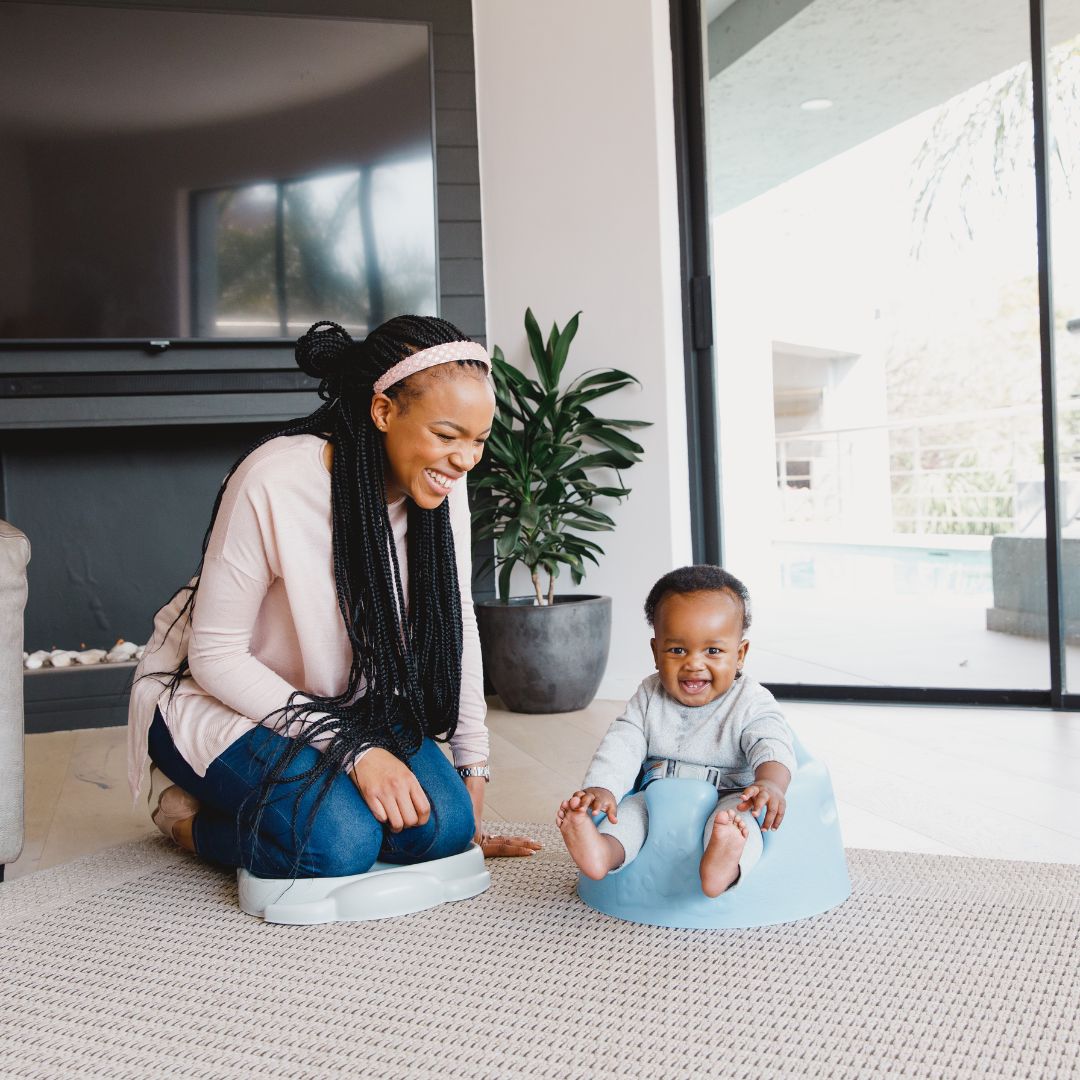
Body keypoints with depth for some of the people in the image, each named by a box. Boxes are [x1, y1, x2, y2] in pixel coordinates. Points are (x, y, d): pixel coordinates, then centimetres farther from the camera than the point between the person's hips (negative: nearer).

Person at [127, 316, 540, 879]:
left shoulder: (440, 482, -13)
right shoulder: (273, 483, -30)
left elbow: (456, 626, -2)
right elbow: (215, 657, -23)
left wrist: (472, 770, 0)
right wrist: (355, 749, -28)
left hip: (347, 701, 5)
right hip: (218, 698, -5)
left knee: (444, 825, -17)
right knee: (340, 843, -28)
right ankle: (192, 818, 0)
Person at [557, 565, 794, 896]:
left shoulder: (751, 702, -6)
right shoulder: (649, 698, 5)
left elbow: (772, 745, -22)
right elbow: (622, 745, -4)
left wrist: (770, 783, -47)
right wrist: (601, 788, -25)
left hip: (729, 800, -4)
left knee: (738, 814, -34)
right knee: (632, 807, -23)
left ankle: (723, 864, -65)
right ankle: (604, 851, -52)